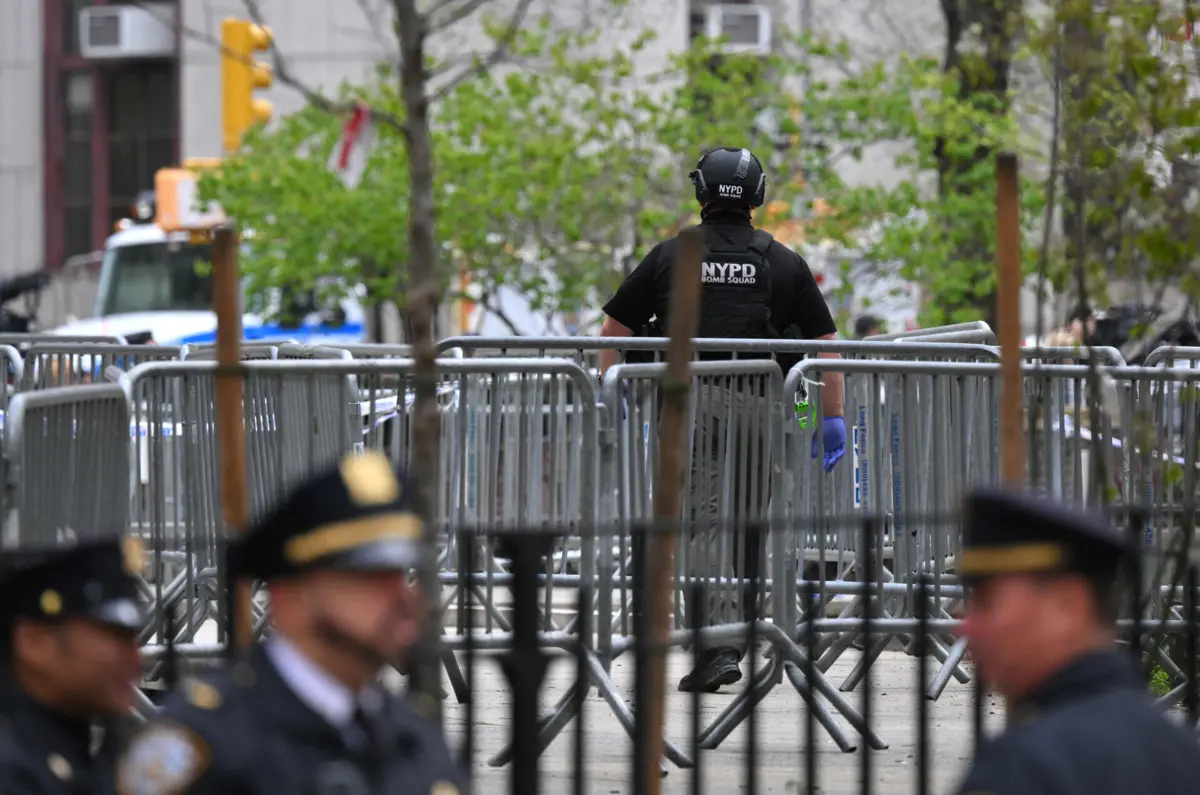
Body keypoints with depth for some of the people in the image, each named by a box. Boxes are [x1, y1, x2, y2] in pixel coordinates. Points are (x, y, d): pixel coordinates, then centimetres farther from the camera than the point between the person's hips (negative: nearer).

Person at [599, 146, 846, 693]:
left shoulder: (670, 256, 9)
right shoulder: (783, 263, 11)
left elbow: (615, 330, 10)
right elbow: (825, 341, 8)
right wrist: (833, 418, 11)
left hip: (688, 402, -1)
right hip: (756, 404, 1)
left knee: (706, 525, -6)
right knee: (746, 527, 12)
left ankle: (715, 645, -20)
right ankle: (735, 637, 20)